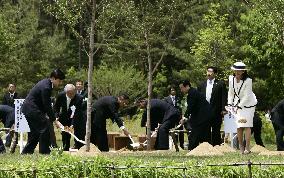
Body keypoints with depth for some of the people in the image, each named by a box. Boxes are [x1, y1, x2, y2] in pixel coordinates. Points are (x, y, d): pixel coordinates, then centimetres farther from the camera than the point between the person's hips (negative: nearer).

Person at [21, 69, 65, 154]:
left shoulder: (46, 82, 9)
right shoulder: (46, 87, -23)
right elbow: (47, 106, -22)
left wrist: (45, 114, 14)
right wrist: (55, 121, -18)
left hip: (28, 109, 11)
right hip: (32, 109, -11)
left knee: (35, 131, 16)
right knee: (44, 128, -10)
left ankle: (26, 151, 21)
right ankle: (44, 151, -7)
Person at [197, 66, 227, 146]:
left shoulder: (220, 84, 2)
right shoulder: (202, 85, 15)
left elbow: (224, 97, -4)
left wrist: (223, 109, -13)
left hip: (216, 112, -4)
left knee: (216, 131, 0)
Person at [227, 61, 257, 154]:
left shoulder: (248, 81, -19)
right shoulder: (231, 79, -3)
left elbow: (247, 96, -18)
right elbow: (230, 92, 9)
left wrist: (239, 106, -18)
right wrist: (230, 104, 1)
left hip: (248, 104, -4)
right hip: (237, 104, 4)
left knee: (247, 125, -9)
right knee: (239, 126, -1)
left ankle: (247, 148, -8)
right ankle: (241, 146, 13)